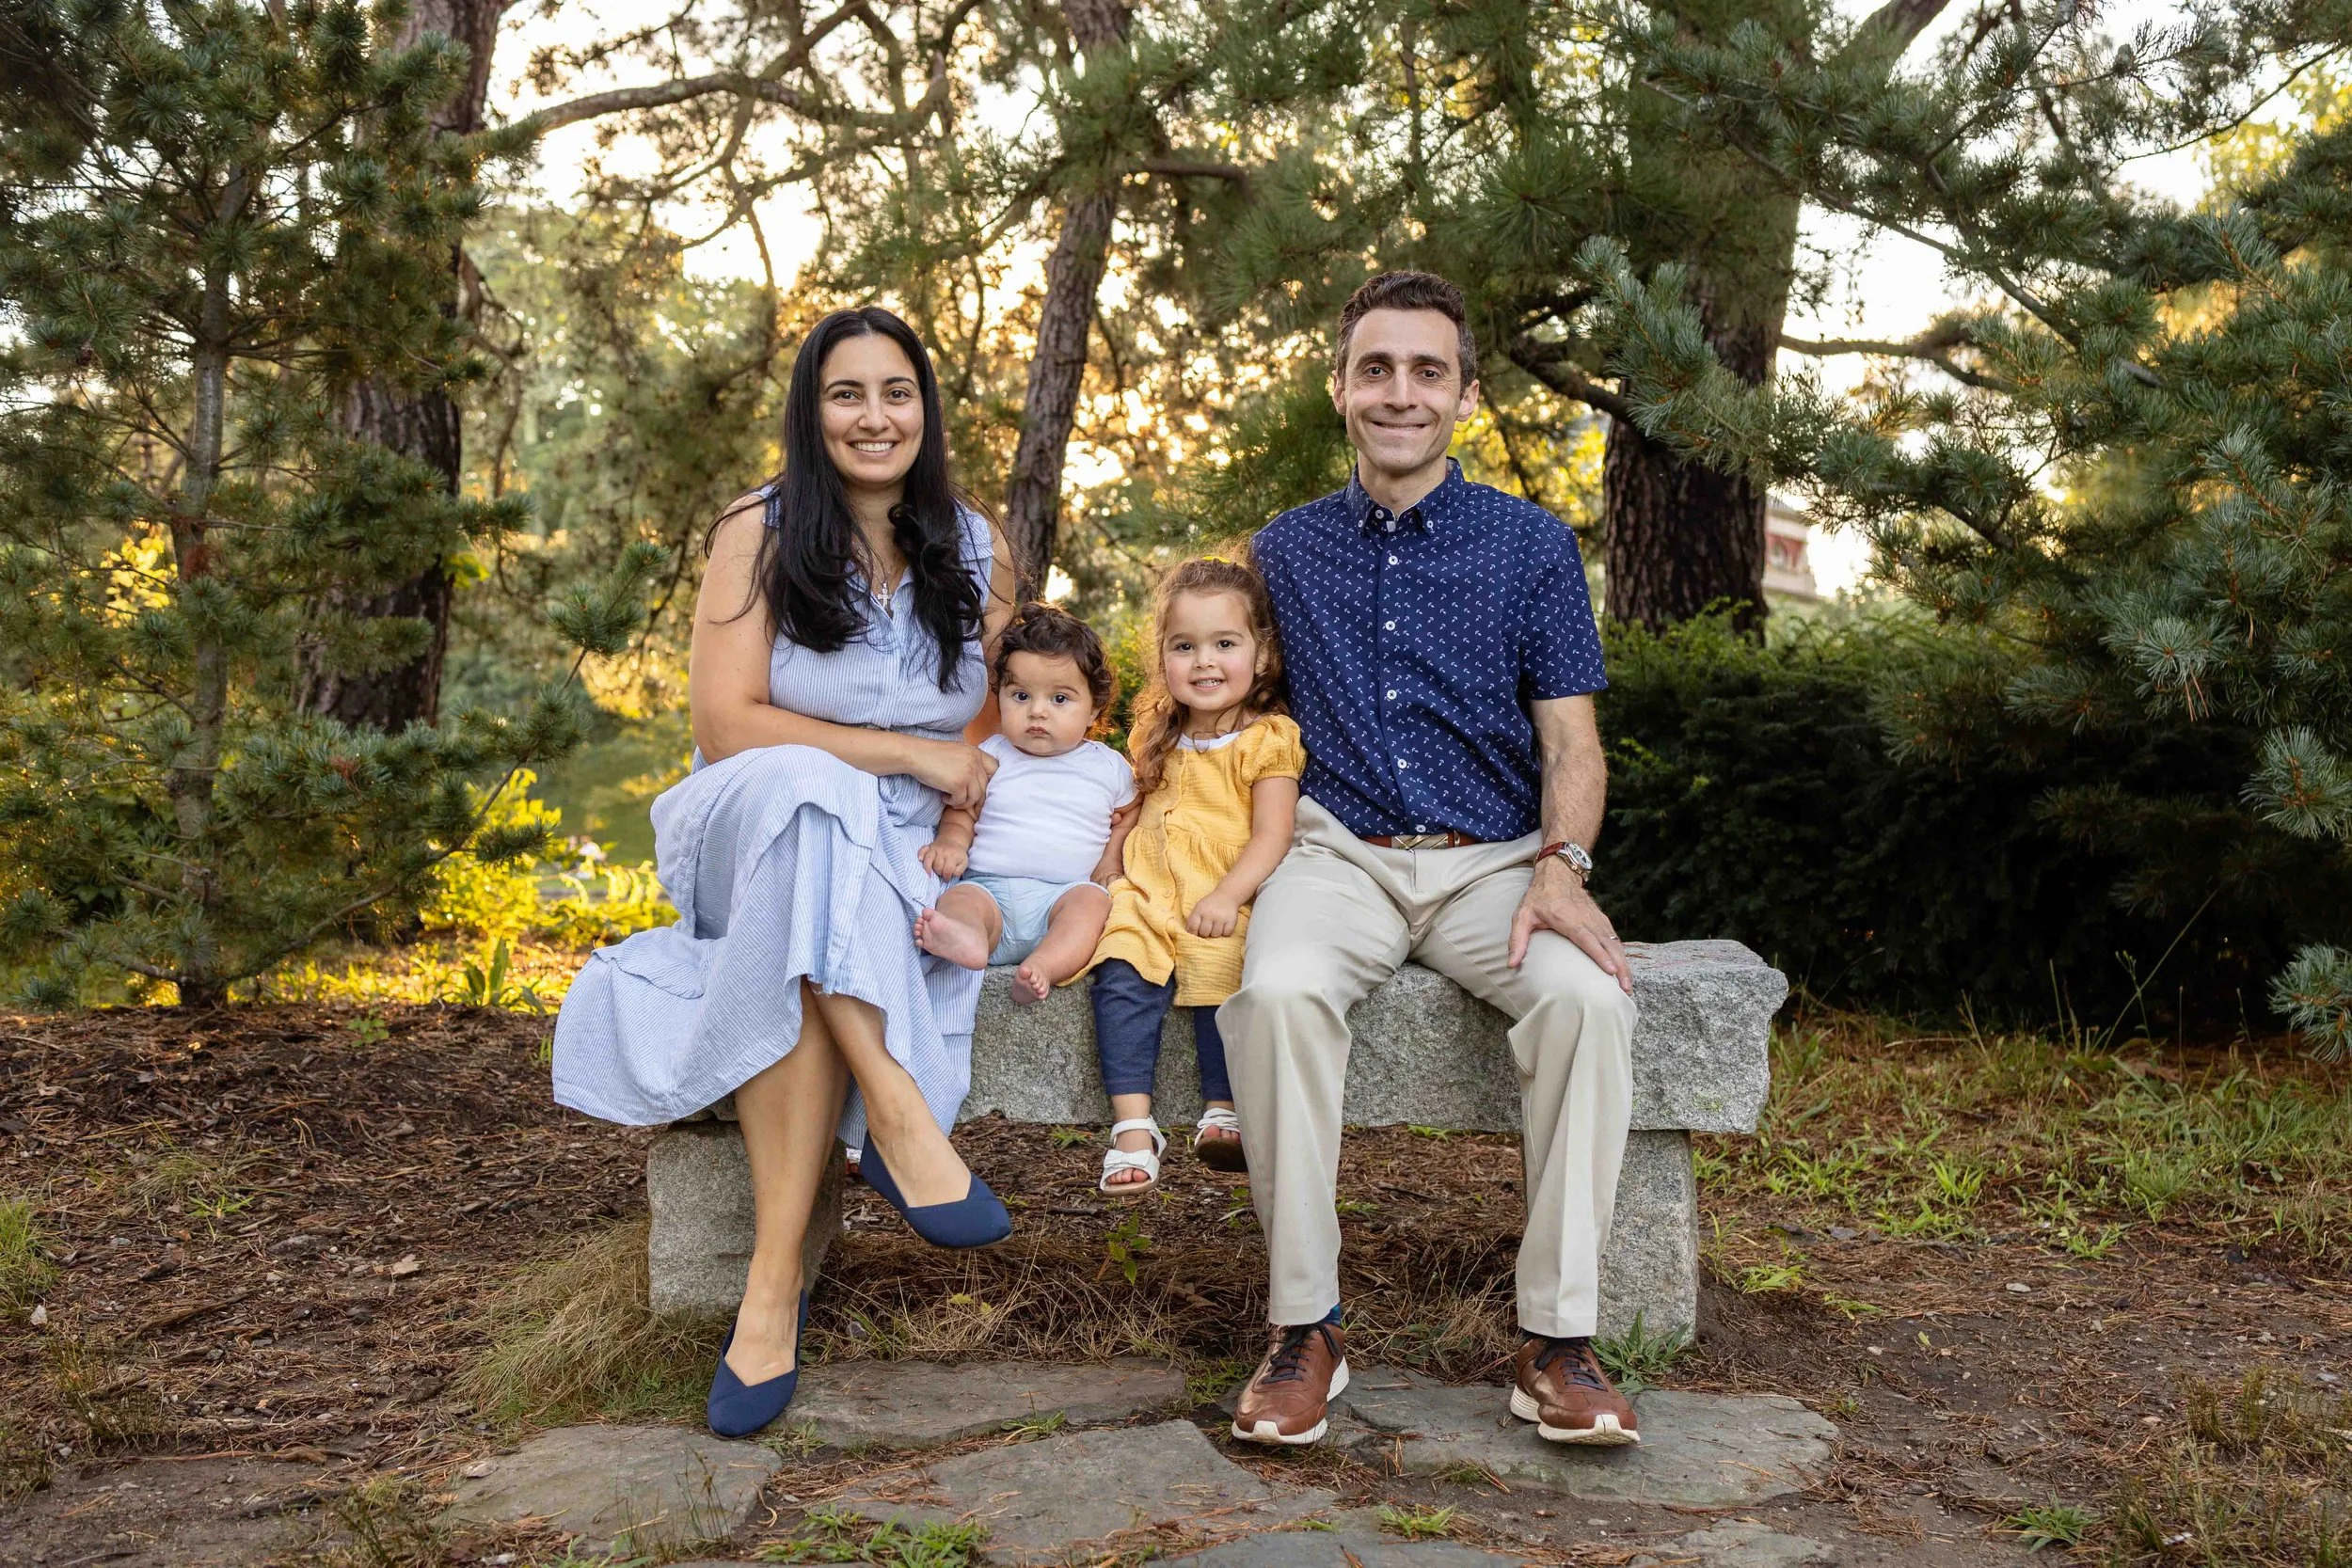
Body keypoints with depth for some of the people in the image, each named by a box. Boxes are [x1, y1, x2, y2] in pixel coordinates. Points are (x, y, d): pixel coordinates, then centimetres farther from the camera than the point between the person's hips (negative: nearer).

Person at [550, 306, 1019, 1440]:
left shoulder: (976, 551, 7)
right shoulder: (760, 535, -2)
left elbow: (1000, 730, 12)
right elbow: (727, 729, -10)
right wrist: (908, 753, -13)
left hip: (899, 866, 2)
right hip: (750, 835, -2)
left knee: (799, 962, -33)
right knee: (807, 791, -38)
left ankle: (775, 1282, -33)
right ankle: (894, 1111, -41)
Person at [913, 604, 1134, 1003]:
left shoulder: (1109, 766, 15)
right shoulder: (992, 757, 15)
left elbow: (1127, 818, 24)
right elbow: (961, 812, 18)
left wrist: (1111, 862, 5)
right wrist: (951, 841, -5)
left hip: (1066, 892, 0)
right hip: (989, 887, 0)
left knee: (1091, 900, -32)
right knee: (959, 898, -31)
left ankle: (1043, 967, -55)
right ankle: (966, 940, -65)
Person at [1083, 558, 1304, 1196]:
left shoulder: (1267, 739, -2)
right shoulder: (1159, 738, 19)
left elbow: (1271, 836, -11)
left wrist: (1226, 897, -24)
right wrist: (1110, 867, 14)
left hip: (1225, 905, -4)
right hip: (1148, 895, 4)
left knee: (1219, 976, -31)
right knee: (1121, 976, -23)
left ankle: (1223, 1112, -17)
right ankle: (1133, 1128, -25)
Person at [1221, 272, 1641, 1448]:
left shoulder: (1532, 545, 8)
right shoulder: (1283, 550, 14)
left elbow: (1570, 739, 4)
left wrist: (1559, 869, -14)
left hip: (1494, 862, 0)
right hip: (1339, 855, 1)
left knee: (1587, 996, -31)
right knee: (1276, 990, -33)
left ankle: (1558, 1339, -19)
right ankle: (1304, 1328, -20)